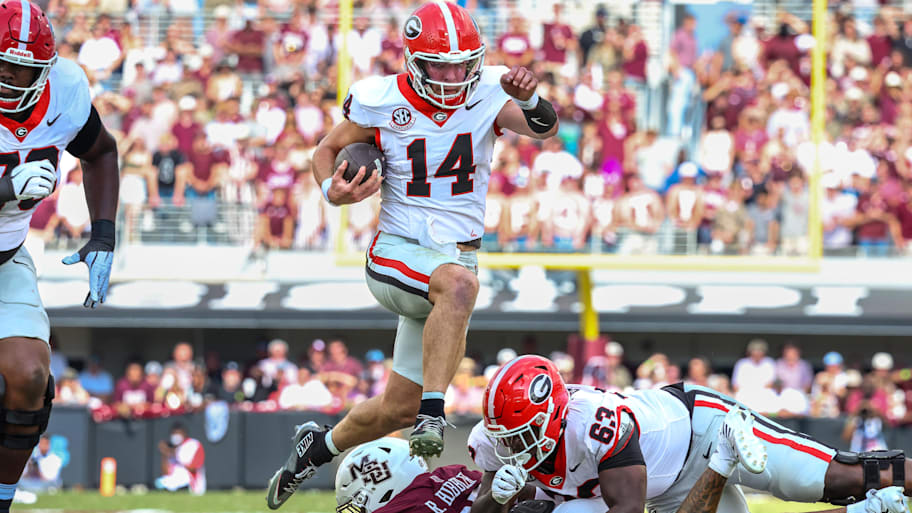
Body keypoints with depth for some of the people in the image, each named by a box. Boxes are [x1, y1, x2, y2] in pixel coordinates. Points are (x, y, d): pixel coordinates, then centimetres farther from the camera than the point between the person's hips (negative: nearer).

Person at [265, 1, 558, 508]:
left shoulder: (488, 94, -5)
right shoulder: (381, 102, -8)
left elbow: (544, 129, -20)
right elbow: (328, 150, 6)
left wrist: (530, 100, -42)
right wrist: (333, 190, -16)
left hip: (457, 255, 4)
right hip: (397, 252, -4)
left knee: (398, 409, 9)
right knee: (459, 283, -39)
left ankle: (320, 445, 36)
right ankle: (433, 410, -39)